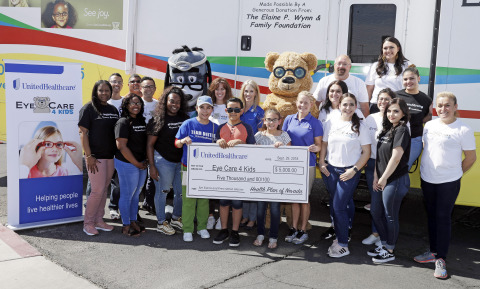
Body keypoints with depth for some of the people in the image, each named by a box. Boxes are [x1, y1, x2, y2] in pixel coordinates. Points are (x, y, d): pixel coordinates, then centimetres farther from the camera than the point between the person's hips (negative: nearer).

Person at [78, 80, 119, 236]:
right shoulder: (89, 108, -6)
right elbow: (83, 133, -10)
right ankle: (88, 223, 10)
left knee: (104, 189, 12)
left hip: (110, 156, 6)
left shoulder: (113, 110, 12)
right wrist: (88, 156, -15)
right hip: (95, 156, -6)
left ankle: (98, 220, 24)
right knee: (98, 190, -6)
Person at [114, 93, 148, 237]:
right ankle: (126, 226, 15)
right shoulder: (123, 122, -13)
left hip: (141, 164, 8)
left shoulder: (142, 121, 10)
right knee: (127, 195, 2)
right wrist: (136, 163, -14)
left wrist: (145, 161, 7)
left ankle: (133, 221, 30)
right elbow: (121, 146, -18)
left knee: (136, 194, 16)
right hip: (127, 164, -8)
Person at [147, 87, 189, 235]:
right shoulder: (158, 119, -6)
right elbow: (150, 144, -7)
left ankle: (176, 218, 33)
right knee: (162, 192, 4)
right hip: (163, 161, -5)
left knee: (181, 192, 12)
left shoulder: (185, 118, 6)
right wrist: (152, 166, -11)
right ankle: (161, 223, 20)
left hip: (182, 161, 5)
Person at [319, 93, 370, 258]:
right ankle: (339, 236, 24)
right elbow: (324, 144, 14)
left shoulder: (359, 127, -3)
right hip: (331, 170, 4)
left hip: (349, 172, -4)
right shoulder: (330, 123, 6)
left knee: (339, 207, -6)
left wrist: (354, 170, -11)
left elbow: (366, 152, -3)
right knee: (334, 206, 9)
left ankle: (343, 245, 5)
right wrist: (321, 162, 2)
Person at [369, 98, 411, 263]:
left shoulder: (402, 131, -14)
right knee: (375, 212, 16)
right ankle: (384, 244, 33)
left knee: (390, 216, 4)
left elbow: (396, 157, -20)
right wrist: (375, 177, 4)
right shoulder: (386, 129, 11)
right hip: (380, 180, 9)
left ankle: (389, 251, 19)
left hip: (395, 180, -9)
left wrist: (384, 178, -14)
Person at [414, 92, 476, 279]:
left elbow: (471, 158, -4)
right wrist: (426, 169, 13)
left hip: (448, 183, -6)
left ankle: (441, 259, 10)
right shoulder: (429, 125, 5)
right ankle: (433, 251, 29)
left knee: (443, 218, 0)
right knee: (432, 216, 15)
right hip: (427, 180, 6)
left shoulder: (463, 130, -11)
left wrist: (456, 173, 4)